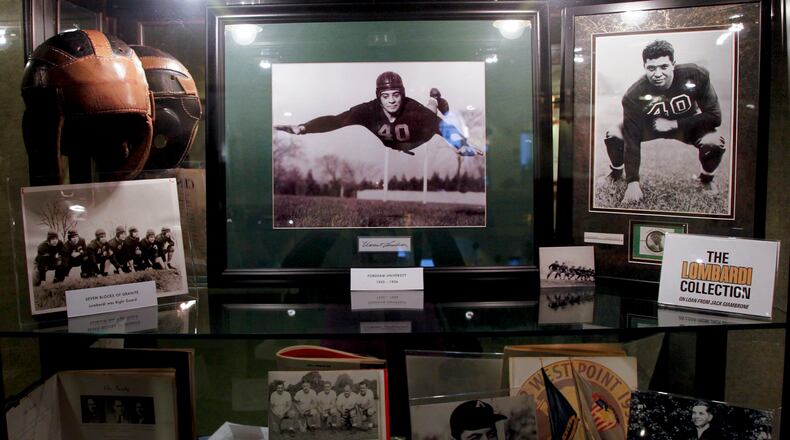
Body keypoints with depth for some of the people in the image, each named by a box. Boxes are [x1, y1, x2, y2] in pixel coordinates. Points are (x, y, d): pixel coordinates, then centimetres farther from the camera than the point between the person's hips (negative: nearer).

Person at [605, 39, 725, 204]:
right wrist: (633, 181, -33)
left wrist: (673, 124, -28)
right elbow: (632, 140, -29)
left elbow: (714, 116, -23)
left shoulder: (695, 76, -30)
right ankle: (616, 172, 12)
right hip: (650, 125, 0)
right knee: (613, 135, -22)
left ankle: (705, 178, 7)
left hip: (686, 124, 0)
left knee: (715, 142, -28)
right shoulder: (634, 96, -30)